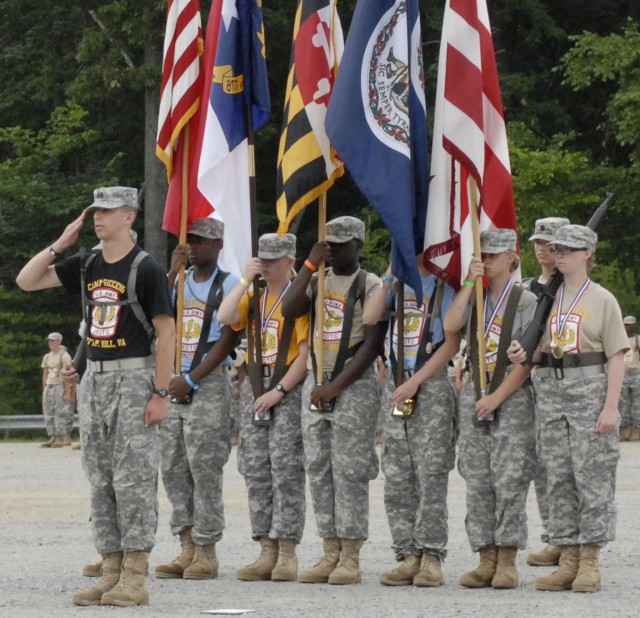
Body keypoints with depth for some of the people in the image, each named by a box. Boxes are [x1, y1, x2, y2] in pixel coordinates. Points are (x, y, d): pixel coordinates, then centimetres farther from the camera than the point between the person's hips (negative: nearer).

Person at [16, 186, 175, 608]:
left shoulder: (146, 269, -8)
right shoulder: (87, 267, 10)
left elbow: (167, 332, -10)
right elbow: (26, 281, 13)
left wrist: (160, 393, -15)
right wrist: (61, 244, 2)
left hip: (133, 379, -7)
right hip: (94, 379, 7)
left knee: (134, 478, -7)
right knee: (101, 482, 8)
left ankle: (135, 577, -7)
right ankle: (111, 572, 12)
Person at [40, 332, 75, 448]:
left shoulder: (64, 356, -6)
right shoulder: (47, 357, 15)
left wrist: (68, 392, -17)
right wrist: (44, 392, 15)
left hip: (61, 387, -7)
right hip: (49, 387, 7)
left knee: (61, 413, -10)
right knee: (49, 414, 3)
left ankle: (64, 438, -8)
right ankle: (53, 437, 7)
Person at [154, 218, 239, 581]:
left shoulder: (229, 284, -2)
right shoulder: (180, 282, 15)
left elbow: (228, 339, -9)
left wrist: (191, 379, -13)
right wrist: (172, 273, -4)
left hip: (209, 384, -6)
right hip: (172, 384, 6)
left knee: (204, 469, -7)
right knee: (174, 469, 4)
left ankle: (206, 552, -3)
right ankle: (187, 548, 9)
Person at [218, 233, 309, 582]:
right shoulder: (253, 296, 14)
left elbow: (306, 351, -10)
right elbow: (225, 317, -4)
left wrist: (280, 390, -13)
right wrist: (245, 281, -7)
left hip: (289, 391, -6)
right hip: (254, 386, 6)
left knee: (286, 470, -8)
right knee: (255, 471, 3)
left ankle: (287, 553, -6)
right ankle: (267, 552, 7)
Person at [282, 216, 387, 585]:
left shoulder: (370, 285, -3)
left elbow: (372, 344, -10)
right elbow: (289, 310, -4)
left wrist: (337, 386, -15)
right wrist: (311, 264, -7)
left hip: (355, 384, -6)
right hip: (316, 382, 6)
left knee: (350, 470, -7)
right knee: (318, 470, 5)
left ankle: (351, 558, -5)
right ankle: (330, 554, 9)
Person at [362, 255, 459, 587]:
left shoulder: (444, 286, -1)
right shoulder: (397, 285, 15)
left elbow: (452, 342, -8)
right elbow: (369, 319, 0)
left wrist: (415, 381, -13)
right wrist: (389, 275, 0)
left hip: (431, 388, -6)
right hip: (396, 389, 6)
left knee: (431, 477, -8)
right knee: (396, 479, 3)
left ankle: (431, 557, -6)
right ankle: (409, 556, 6)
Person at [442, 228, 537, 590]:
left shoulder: (525, 301, -3)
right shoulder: (474, 298, 12)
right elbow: (450, 326, -8)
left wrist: (497, 397, -13)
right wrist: (470, 283, -8)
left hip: (513, 397, -5)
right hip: (475, 395, 5)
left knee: (509, 480, -8)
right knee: (477, 482, 3)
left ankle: (508, 561, -4)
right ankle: (487, 560, 6)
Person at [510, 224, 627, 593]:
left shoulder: (602, 300, -1)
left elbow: (616, 357, -5)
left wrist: (610, 407, -14)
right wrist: (525, 354, -5)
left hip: (590, 389, -5)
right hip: (552, 390, 5)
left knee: (592, 475, -5)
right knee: (558, 477, 4)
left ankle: (590, 563, 0)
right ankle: (568, 561, 9)